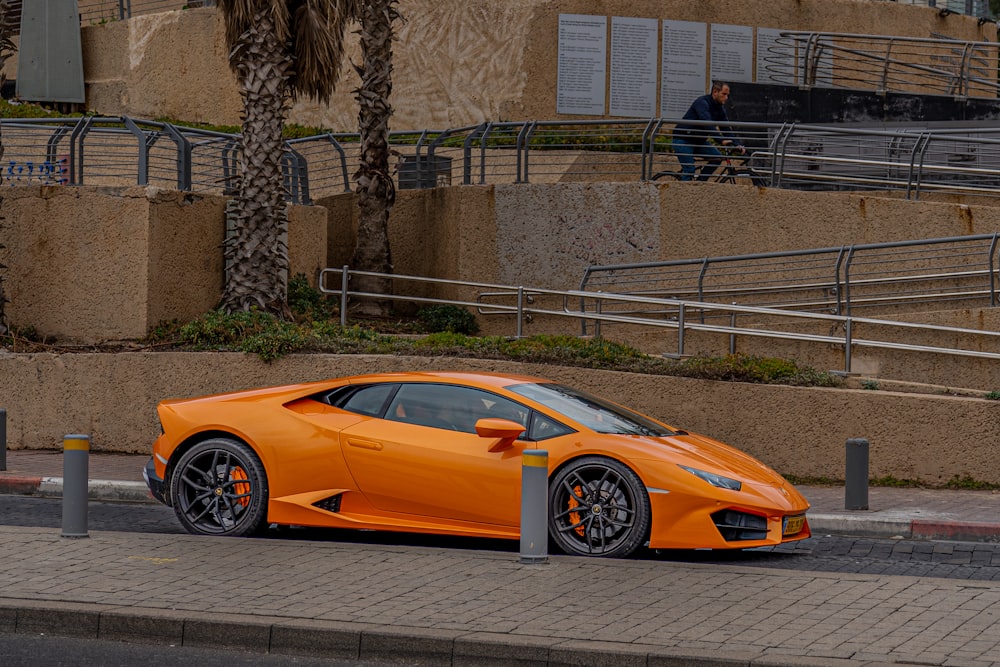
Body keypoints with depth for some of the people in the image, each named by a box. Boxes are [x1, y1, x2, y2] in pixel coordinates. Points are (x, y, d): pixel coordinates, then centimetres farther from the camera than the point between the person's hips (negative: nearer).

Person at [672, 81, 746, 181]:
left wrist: (737, 145, -13)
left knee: (717, 157, -9)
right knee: (689, 170, -19)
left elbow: (726, 129, 2)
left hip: (698, 141, 8)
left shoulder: (720, 108, 3)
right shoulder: (702, 103, -22)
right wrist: (721, 140, -43)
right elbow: (707, 124, -35)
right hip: (683, 140, -8)